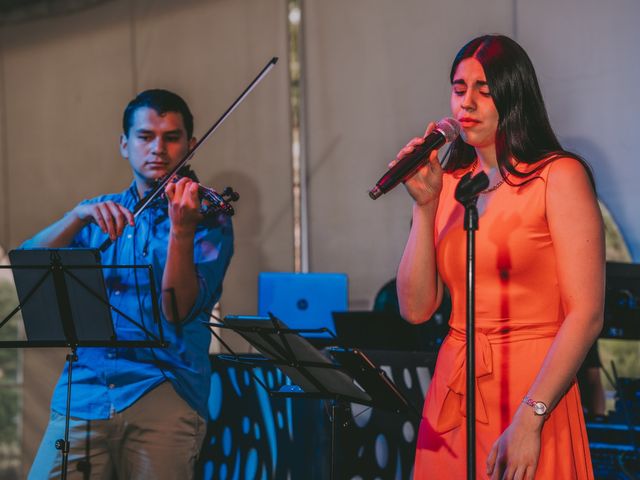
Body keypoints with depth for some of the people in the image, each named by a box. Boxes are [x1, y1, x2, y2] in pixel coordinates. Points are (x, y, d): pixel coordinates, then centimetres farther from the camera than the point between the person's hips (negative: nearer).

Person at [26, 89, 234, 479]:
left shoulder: (208, 222, 5)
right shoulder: (100, 214, 16)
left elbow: (179, 311, -10)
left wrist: (181, 229, -23)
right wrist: (80, 216, -14)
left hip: (166, 393, -2)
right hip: (84, 393, 2)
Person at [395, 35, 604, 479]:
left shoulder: (559, 176, -7)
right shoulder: (448, 183, 8)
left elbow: (586, 314, -13)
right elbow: (416, 308, 2)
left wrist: (530, 420, -20)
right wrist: (426, 206, -7)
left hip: (533, 389, -5)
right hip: (452, 391, 5)